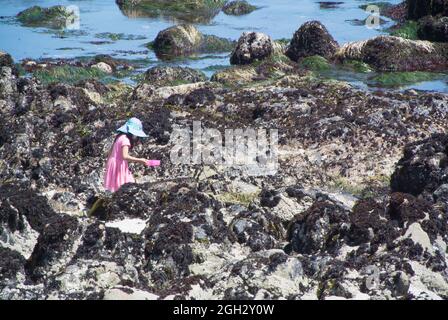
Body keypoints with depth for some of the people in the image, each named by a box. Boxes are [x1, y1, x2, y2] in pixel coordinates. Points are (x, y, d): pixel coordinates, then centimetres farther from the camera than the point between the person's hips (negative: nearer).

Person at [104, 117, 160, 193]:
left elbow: (111, 152, 17)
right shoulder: (125, 140, -16)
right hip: (119, 166, -9)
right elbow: (125, 156, -27)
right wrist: (139, 160, -21)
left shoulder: (120, 137, 12)